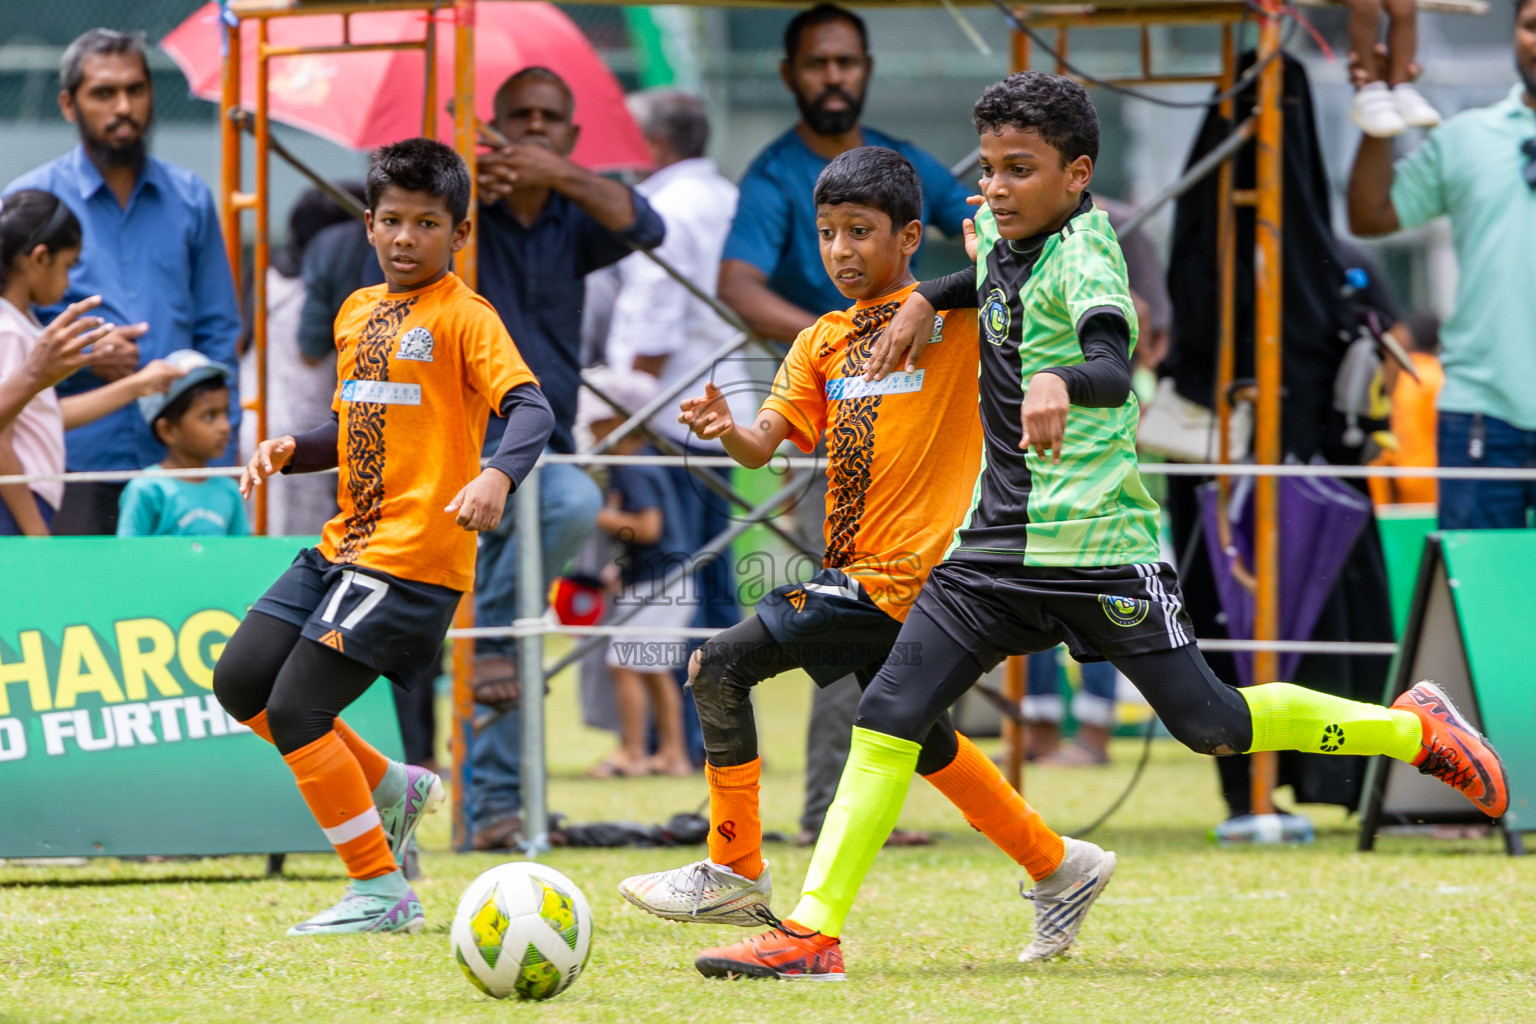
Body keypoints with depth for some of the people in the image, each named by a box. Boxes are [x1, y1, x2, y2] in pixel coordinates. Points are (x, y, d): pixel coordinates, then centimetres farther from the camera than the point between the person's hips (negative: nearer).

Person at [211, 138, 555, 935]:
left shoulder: (464, 317, -9)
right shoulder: (356, 313, 15)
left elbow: (530, 408, -21)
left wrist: (498, 476, -40)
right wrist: (291, 449, 6)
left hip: (416, 557, -9)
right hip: (346, 542, 9)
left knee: (295, 711, -12)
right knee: (240, 681, 8)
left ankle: (382, 893, -3)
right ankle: (391, 789, 21)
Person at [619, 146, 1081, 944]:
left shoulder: (955, 314, -4)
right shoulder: (821, 342, 15)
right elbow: (763, 446, 5)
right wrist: (726, 430, -16)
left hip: (902, 574, -8)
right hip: (858, 569, 8)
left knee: (721, 668, -13)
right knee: (922, 741, 19)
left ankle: (733, 872, -6)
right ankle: (1056, 868, 33)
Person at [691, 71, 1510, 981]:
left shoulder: (1086, 246, -16)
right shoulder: (997, 232, 8)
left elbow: (1114, 366, -36)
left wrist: (1060, 382, -56)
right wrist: (927, 301, 21)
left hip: (1098, 538, -7)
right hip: (1000, 534, 7)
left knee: (1207, 723, -1)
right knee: (889, 719, -5)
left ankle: (1415, 727, 20)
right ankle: (814, 930, -6)